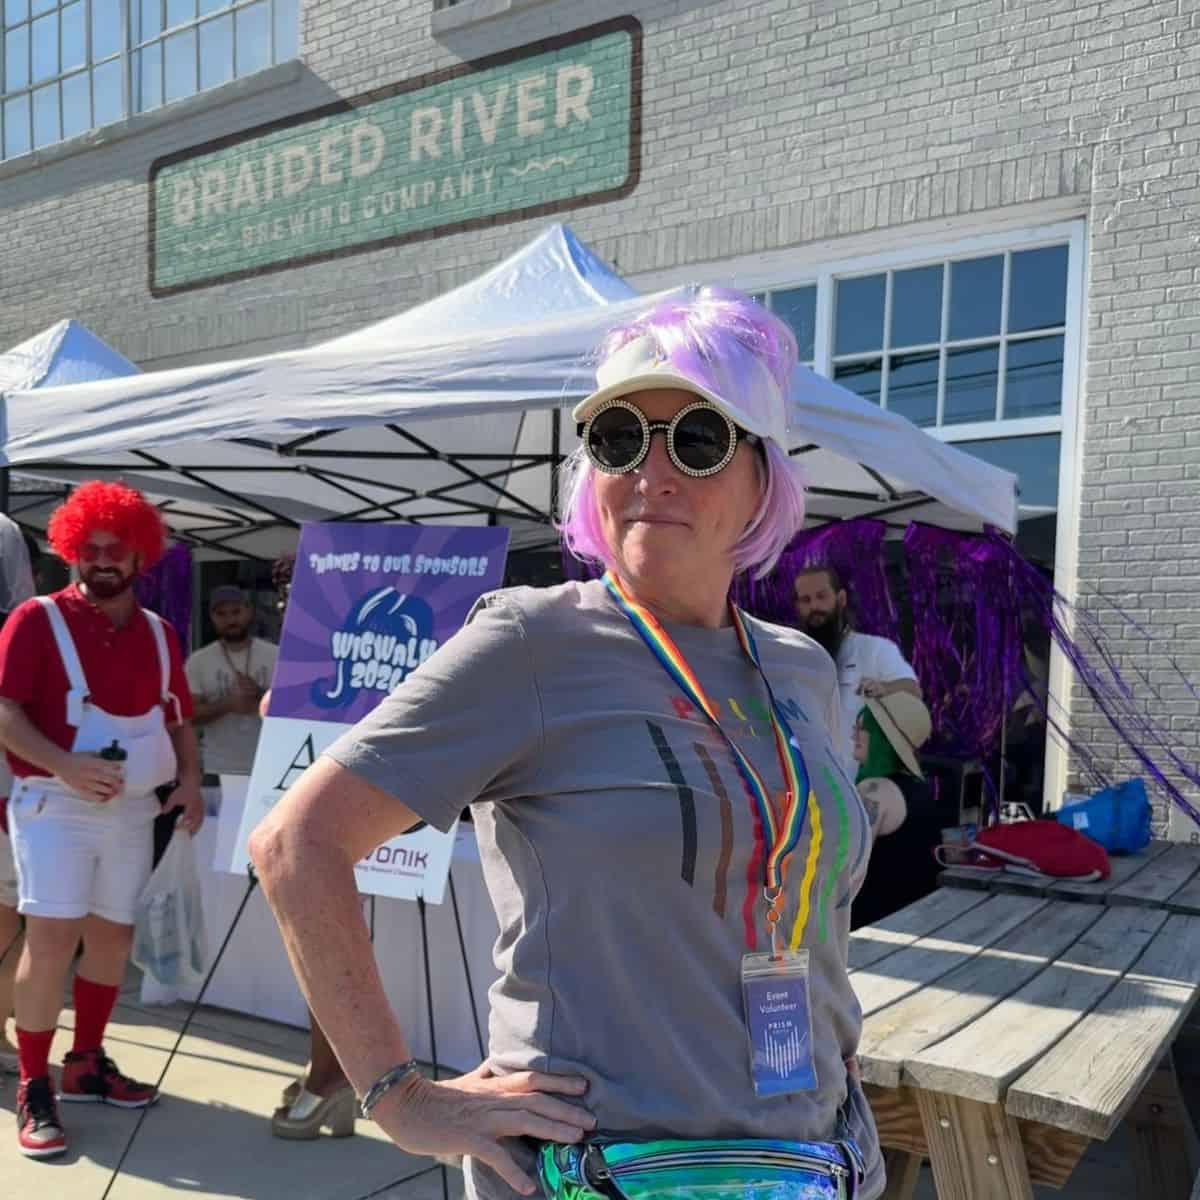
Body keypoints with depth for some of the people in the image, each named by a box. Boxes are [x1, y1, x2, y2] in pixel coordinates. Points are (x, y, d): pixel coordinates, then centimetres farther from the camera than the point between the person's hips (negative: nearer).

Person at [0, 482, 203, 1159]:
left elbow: (178, 720, 15)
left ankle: (86, 1065, 27)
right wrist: (65, 766, -24)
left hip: (133, 809, 5)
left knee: (112, 938, 11)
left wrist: (190, 781, -2)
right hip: (56, 804, -5)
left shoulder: (159, 634, 10)